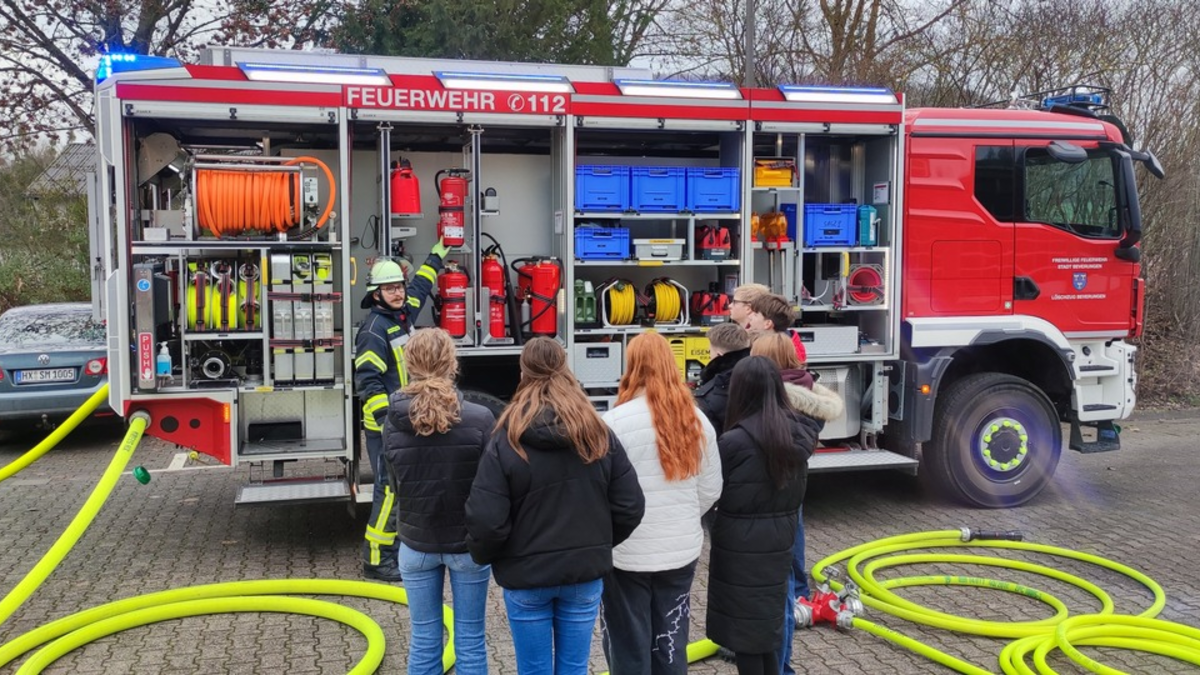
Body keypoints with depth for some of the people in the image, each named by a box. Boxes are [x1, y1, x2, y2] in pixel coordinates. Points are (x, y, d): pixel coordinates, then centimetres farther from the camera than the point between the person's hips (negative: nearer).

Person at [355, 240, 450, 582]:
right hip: (385, 426, -9)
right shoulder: (374, 329, -15)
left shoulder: (403, 314, 11)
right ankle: (376, 560, 0)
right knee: (391, 490, -8)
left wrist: (435, 258, 42)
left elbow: (420, 289, 33)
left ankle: (397, 549, 24)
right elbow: (368, 381, -21)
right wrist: (385, 419, -27)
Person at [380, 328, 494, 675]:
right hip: (468, 542, -2)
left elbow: (395, 486, 0)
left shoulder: (393, 422, -11)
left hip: (416, 543, 2)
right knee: (470, 641, 12)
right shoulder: (480, 418, -18)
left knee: (424, 641, 15)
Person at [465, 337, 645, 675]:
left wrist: (483, 556, 4)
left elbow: (485, 520, -17)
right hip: (584, 573, 2)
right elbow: (630, 507, -3)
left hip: (526, 575, -2)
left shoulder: (506, 440, -14)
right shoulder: (599, 435, -5)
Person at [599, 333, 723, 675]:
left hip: (627, 555, -4)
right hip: (682, 551, 5)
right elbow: (711, 491, 5)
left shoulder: (616, 421, -17)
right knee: (671, 647, 16)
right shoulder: (697, 420, -1)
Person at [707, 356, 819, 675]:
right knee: (767, 626, 20)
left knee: (744, 630, 6)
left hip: (741, 548, -6)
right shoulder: (798, 433, -2)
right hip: (780, 544, 6)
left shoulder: (734, 441, -21)